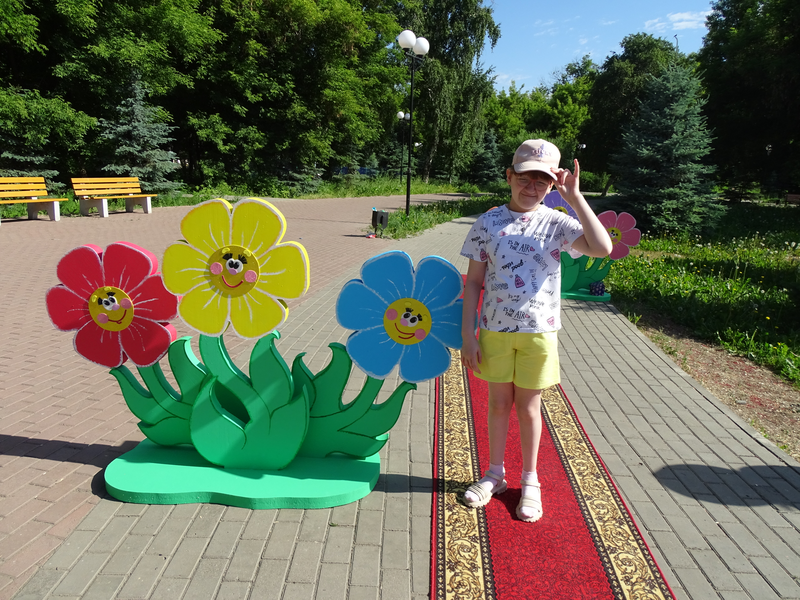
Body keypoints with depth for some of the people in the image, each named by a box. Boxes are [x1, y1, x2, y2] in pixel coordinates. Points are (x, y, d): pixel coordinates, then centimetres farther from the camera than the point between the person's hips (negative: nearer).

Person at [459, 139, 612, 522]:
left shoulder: (557, 224, -3)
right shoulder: (488, 223, -2)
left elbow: (602, 249, -19)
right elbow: (474, 282, 0)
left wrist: (575, 198, -18)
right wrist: (467, 335, -3)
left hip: (538, 332, 0)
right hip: (495, 329, 1)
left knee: (528, 405, 11)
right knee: (499, 402, 13)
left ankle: (530, 481, 30)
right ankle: (495, 475, 32)